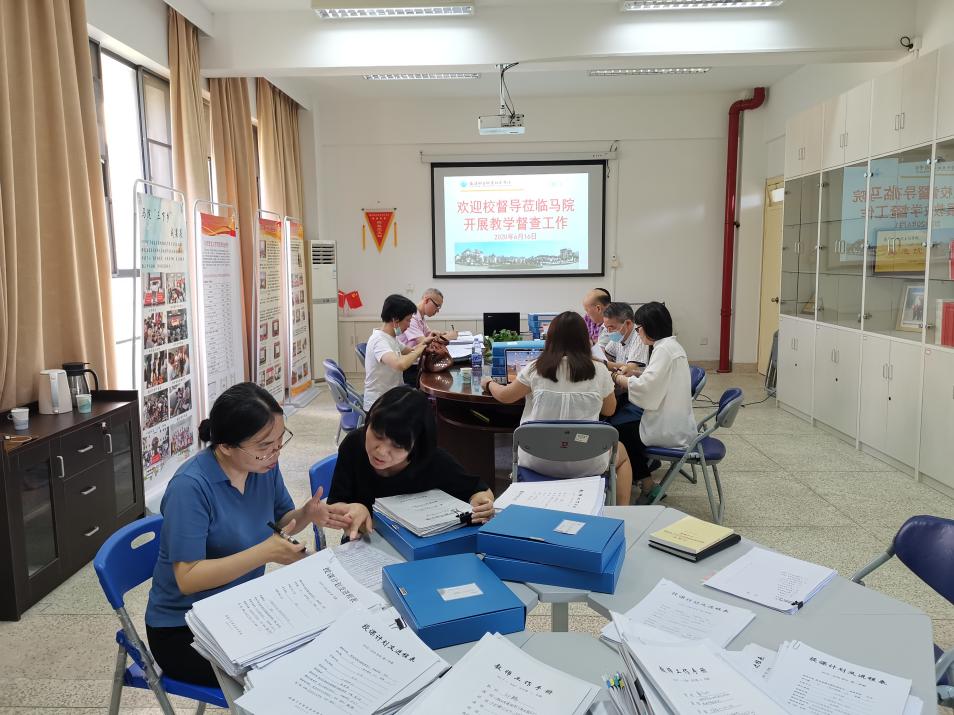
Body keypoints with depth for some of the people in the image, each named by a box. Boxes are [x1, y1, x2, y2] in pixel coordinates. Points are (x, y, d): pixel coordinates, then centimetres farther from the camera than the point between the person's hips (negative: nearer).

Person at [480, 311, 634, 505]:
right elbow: (609, 410, 9)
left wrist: (488, 383, 28)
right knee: (621, 452, 31)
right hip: (585, 465, -1)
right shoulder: (599, 372, -7)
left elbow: (505, 396, 8)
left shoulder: (535, 369, -7)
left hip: (538, 461, 1)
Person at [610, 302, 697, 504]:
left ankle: (648, 487, 17)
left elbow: (646, 387, -27)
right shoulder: (671, 345, 11)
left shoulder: (664, 349, -19)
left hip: (669, 430, -9)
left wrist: (619, 378, -11)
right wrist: (634, 372, 7)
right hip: (677, 424, 9)